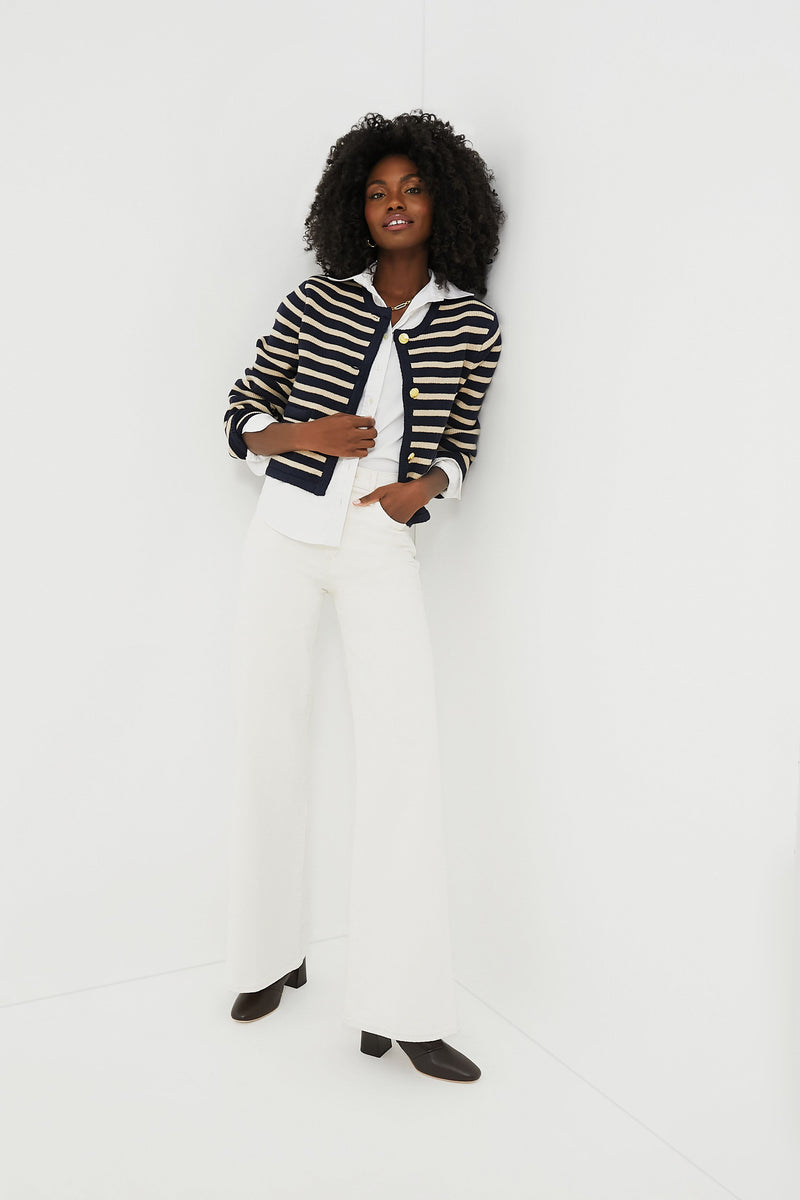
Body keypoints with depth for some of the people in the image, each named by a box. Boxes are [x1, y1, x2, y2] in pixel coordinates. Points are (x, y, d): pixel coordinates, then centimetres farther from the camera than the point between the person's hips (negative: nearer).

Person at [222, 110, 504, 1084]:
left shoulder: (473, 325, 2)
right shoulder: (316, 302, 0)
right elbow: (240, 418, 6)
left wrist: (425, 484, -9)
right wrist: (306, 435, -14)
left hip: (383, 548, 0)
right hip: (284, 537, 1)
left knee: (404, 761, -8)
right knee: (269, 746, 6)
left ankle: (401, 1011, 1)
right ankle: (273, 956, 26)